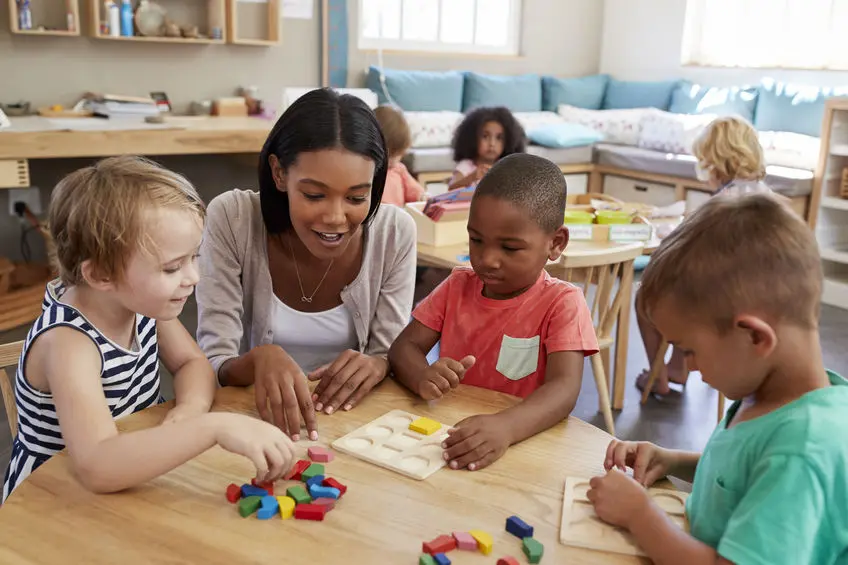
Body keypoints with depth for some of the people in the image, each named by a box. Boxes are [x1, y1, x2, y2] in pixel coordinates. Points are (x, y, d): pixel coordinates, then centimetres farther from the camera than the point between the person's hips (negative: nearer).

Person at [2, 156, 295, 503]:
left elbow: (192, 363, 2)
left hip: (134, 479, 5)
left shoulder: (138, 301, -11)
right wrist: (214, 427, -46)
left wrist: (192, 406, -19)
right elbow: (97, 467, -41)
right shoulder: (68, 343, -29)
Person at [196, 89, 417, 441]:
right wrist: (258, 359, -34)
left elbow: (395, 356, -3)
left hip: (349, 419, 2)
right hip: (259, 415, -1)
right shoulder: (231, 219, -14)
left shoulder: (395, 232, -9)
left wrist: (377, 365, -25)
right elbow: (214, 367, -14)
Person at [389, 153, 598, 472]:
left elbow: (564, 388, -21)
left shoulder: (561, 302, -9)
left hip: (524, 443, -2)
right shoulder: (457, 286, 5)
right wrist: (423, 378, -22)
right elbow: (404, 347, 1)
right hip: (448, 435, 3)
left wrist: (505, 428, -40)